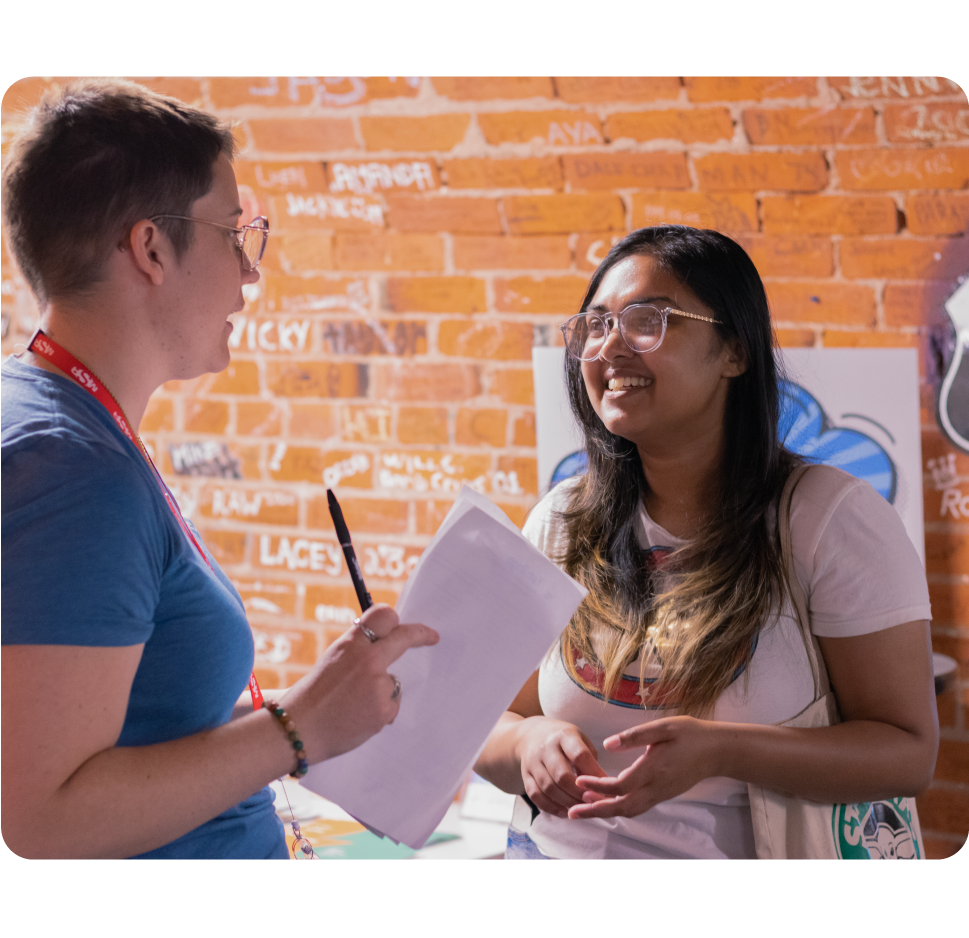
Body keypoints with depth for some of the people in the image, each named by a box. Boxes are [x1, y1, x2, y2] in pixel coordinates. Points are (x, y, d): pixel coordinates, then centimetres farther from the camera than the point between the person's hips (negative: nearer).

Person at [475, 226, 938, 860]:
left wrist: (721, 750, -22)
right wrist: (529, 743, -13)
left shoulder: (837, 521, -7)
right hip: (556, 844, 4)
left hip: (738, 847, -3)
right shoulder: (560, 524, 5)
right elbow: (492, 727, 10)